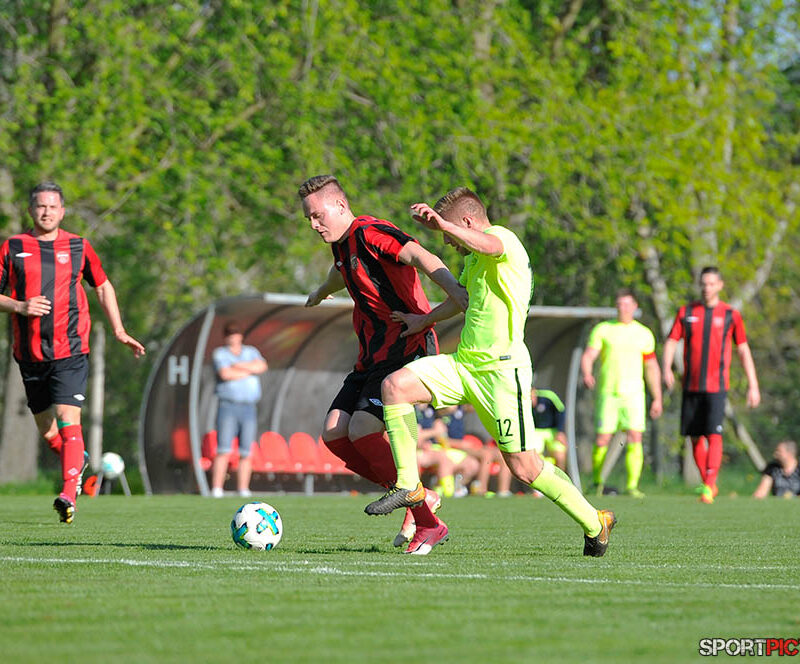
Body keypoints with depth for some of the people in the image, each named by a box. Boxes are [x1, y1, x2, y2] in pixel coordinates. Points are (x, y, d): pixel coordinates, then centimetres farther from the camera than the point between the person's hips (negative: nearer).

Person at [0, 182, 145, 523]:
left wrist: (119, 331, 10)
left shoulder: (78, 247, 5)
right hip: (30, 353, 2)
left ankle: (68, 495, -21)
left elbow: (103, 287, 17)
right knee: (46, 429, 10)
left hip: (70, 351, -2)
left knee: (67, 418, -17)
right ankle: (78, 460, 40)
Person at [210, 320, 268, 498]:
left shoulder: (251, 352, 17)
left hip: (249, 408, 3)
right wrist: (248, 371, -2)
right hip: (228, 405, -3)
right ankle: (216, 489, -16)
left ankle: (243, 490, 2)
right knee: (224, 450, -13)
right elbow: (225, 374, -12)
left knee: (246, 453, 0)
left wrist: (238, 366, -8)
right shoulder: (219, 354, 6)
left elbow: (261, 367, -4)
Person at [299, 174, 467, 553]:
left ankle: (426, 521, -12)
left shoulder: (370, 233, -13)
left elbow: (420, 257, -31)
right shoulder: (342, 244, 16)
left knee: (362, 430, -22)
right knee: (334, 434, -2)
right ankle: (420, 498, 9)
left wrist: (453, 289, -49)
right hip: (373, 358, 9)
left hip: (407, 350, -9)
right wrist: (320, 294, 63)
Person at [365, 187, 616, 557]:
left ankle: (595, 524, 14)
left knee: (523, 468, -5)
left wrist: (442, 223, -50)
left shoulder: (502, 238, -9)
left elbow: (486, 245, -36)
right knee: (394, 385, -11)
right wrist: (426, 319, 47)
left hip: (502, 369, -9)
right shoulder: (472, 260, 20)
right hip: (464, 364, 9)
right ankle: (408, 487, -6)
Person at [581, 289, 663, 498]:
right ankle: (597, 483, 16)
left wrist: (657, 398, 15)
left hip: (633, 393, 1)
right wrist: (586, 374, -25)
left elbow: (651, 367, 17)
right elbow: (588, 356, -4)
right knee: (602, 440, -4)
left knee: (635, 438, -13)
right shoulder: (602, 329, 5)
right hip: (607, 393, -1)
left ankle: (632, 486, -11)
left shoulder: (644, 334, 11)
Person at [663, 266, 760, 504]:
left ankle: (709, 487, -18)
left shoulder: (731, 315, 1)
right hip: (691, 386, 3)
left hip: (716, 386, -3)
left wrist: (753, 386, 2)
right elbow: (671, 342, 4)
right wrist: (667, 369, -14)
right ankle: (709, 484, 21)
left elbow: (744, 351, 5)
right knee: (696, 438, 7)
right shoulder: (686, 312, 6)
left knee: (714, 435, -15)